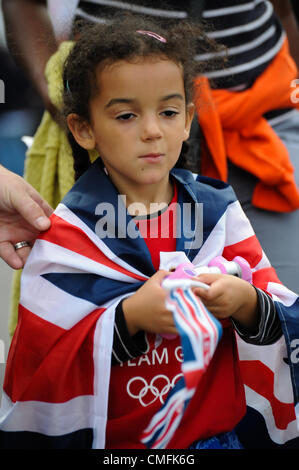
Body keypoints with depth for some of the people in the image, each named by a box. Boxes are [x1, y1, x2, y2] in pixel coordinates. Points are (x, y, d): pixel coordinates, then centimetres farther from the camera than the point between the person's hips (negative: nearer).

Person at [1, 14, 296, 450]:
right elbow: (40, 371, -16)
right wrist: (129, 318, -28)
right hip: (113, 439, -2)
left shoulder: (218, 210, -6)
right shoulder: (65, 237, -14)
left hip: (216, 433, 3)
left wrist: (245, 303, -24)